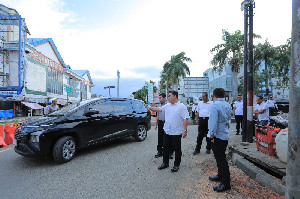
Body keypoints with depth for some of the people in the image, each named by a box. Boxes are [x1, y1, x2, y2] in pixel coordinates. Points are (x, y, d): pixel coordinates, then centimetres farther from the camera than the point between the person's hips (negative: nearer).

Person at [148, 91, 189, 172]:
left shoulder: (182, 106, -9)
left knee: (177, 150, 8)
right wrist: (150, 108, 2)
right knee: (166, 148, 15)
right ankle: (165, 163, 31)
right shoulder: (167, 106, 10)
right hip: (167, 131, 6)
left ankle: (176, 165, 24)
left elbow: (185, 119, -13)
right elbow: (159, 109, 15)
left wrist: (185, 130, -18)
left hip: (176, 132, -6)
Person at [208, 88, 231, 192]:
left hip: (218, 135, -9)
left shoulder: (215, 105, -17)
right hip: (225, 134, 9)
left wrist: (212, 135, -17)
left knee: (221, 159, -2)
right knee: (220, 157, 21)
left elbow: (213, 122, -22)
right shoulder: (228, 105, 10)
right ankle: (221, 175, 35)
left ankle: (226, 183, 6)